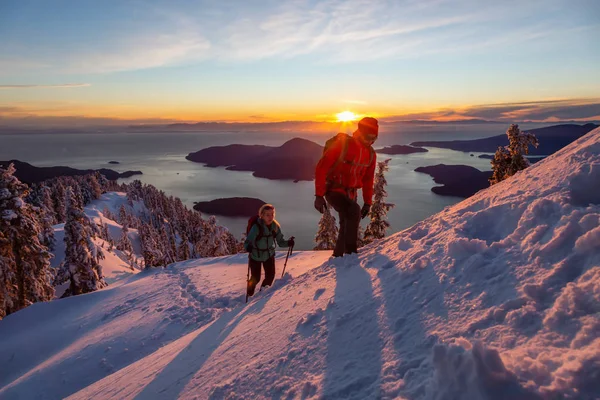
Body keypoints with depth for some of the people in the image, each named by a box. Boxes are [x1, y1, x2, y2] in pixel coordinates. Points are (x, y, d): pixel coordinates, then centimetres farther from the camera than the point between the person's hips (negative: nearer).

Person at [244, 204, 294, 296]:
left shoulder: (275, 226, -14)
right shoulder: (256, 227, -28)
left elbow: (280, 241, -7)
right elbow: (247, 242, -30)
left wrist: (288, 243, -26)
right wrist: (248, 247, -52)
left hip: (269, 255, 4)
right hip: (256, 256, -4)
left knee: (270, 276, 2)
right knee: (256, 278, 2)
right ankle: (249, 295, 35)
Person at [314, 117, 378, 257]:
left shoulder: (371, 153, 4)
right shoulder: (342, 144, -16)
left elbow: (368, 179, 15)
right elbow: (321, 167, -17)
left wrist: (368, 202, 13)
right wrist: (319, 195, -20)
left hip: (350, 193, 7)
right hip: (334, 190, -7)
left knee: (347, 226, 10)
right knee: (354, 211, -30)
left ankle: (338, 256, 29)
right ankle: (351, 251, -20)